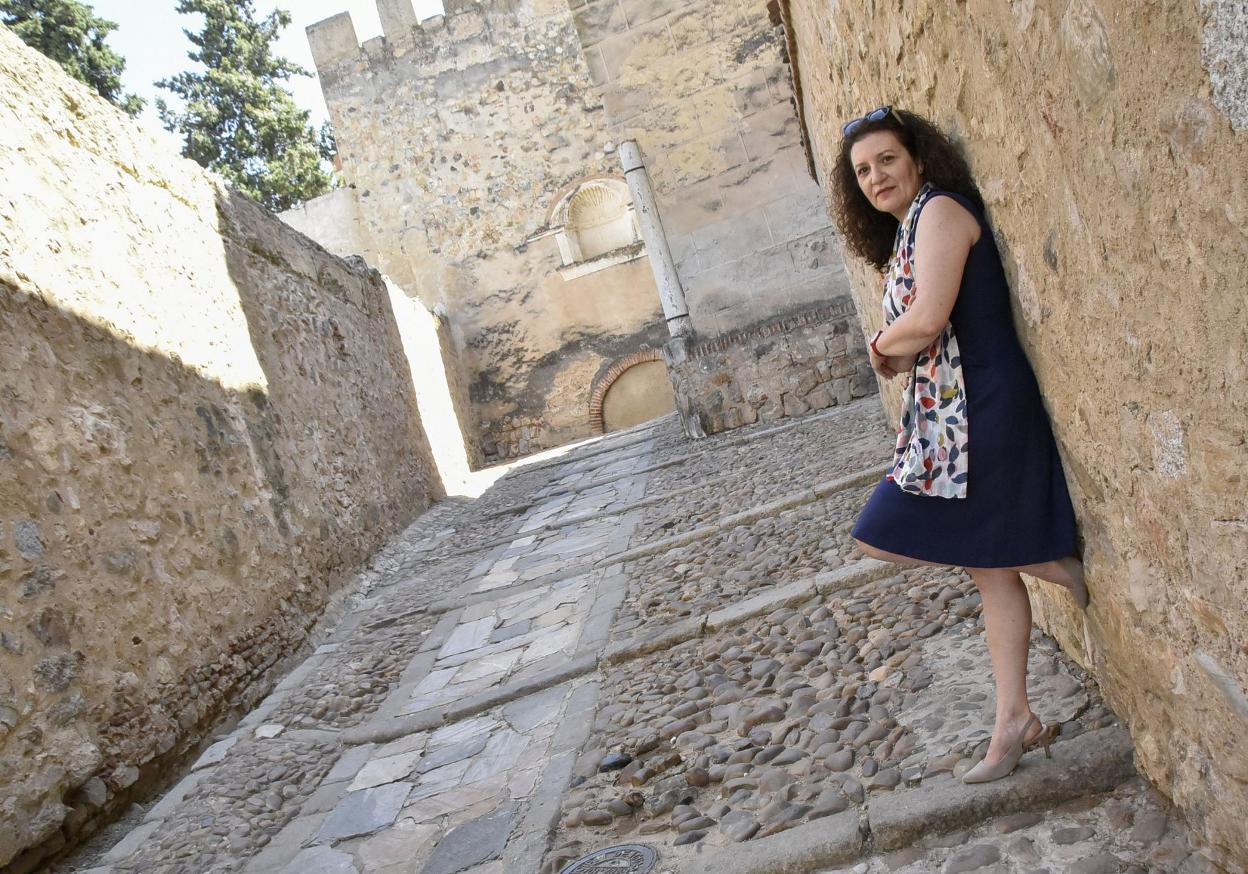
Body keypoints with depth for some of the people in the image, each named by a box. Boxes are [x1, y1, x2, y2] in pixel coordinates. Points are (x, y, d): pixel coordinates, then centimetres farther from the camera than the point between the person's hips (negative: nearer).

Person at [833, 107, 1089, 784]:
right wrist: (895, 352, -5)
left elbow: (927, 321, -21)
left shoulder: (941, 210, -9)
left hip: (978, 407, -10)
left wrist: (882, 344, -2)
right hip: (946, 412, 10)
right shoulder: (905, 233, 20)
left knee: (885, 535, -6)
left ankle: (1053, 564, 4)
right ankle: (1015, 720, 19)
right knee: (988, 567, 10)